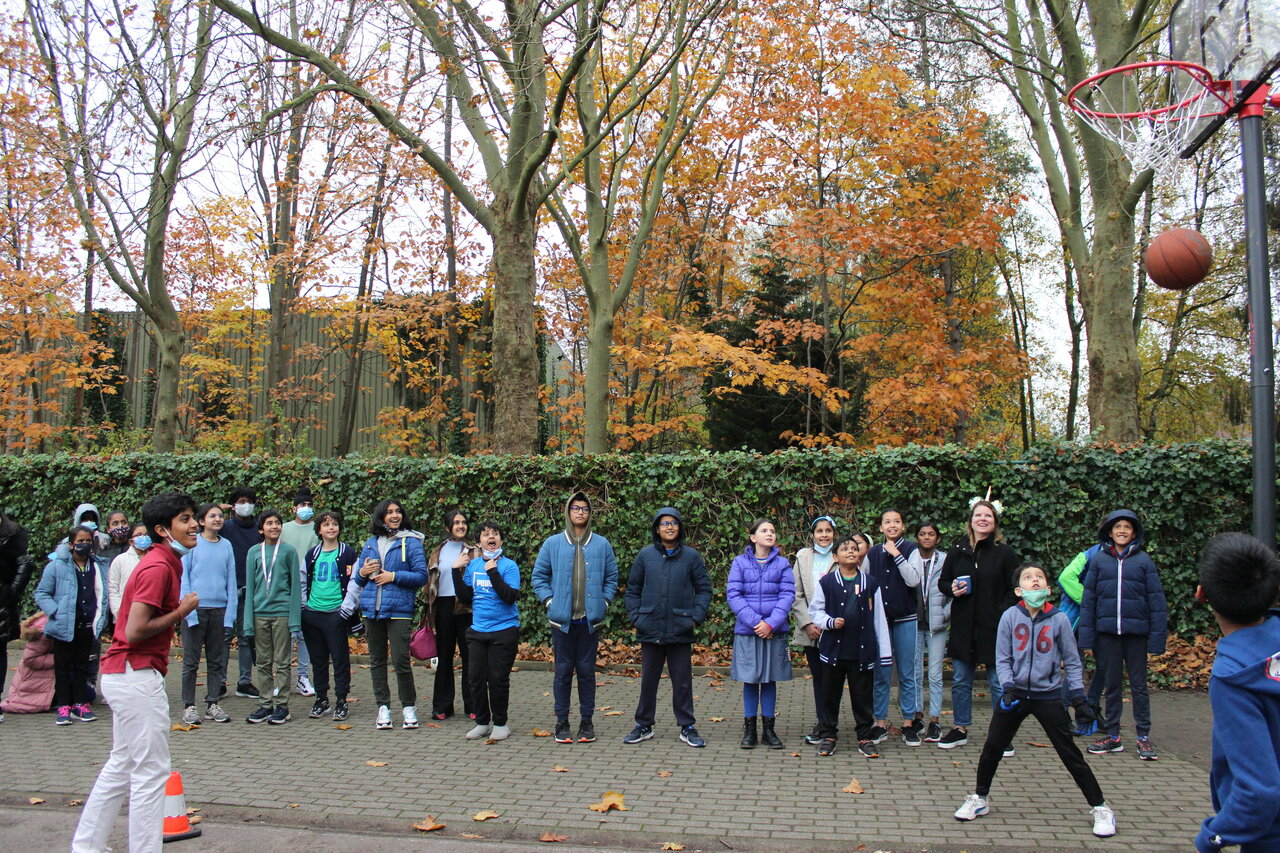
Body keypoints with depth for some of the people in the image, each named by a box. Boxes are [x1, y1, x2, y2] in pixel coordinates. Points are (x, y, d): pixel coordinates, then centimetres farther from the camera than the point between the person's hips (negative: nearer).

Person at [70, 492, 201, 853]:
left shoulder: (165, 563, 13)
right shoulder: (158, 568, -18)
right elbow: (135, 631, -24)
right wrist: (181, 612, -14)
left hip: (123, 675, 11)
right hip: (137, 677, -11)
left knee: (122, 765, 20)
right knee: (151, 771, -3)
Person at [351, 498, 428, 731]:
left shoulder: (411, 542, 0)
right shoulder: (371, 543, 14)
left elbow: (421, 576, -6)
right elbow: (358, 580, 19)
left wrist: (394, 576, -13)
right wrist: (363, 572, -3)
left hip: (399, 611, -5)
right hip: (372, 610, 5)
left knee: (401, 660, -8)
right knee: (376, 660, 9)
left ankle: (408, 707, 7)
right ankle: (383, 707, 18)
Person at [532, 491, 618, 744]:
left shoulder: (602, 544, 5)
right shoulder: (553, 543, 2)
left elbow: (611, 578, 13)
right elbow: (539, 576, 8)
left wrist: (604, 602, 3)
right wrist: (549, 601, -1)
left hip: (590, 619, 1)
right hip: (562, 619, -1)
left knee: (587, 671, 6)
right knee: (563, 671, 5)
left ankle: (587, 721, 17)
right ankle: (562, 722, 15)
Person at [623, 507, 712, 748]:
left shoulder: (691, 556, 1)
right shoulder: (645, 555, 4)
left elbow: (704, 589, 6)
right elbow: (632, 589, 10)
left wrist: (696, 617, -5)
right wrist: (635, 617, 0)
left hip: (680, 631, -1)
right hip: (650, 630, 1)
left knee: (683, 681, 6)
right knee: (648, 680, 10)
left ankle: (687, 728, 18)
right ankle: (644, 726, 23)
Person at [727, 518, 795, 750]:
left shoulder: (782, 564, 5)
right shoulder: (740, 562, 2)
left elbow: (788, 595, -3)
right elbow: (733, 594, -6)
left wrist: (771, 623, -15)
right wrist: (755, 621, -16)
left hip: (775, 632, 1)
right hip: (747, 631, -1)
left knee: (770, 679, 8)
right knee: (750, 680, 5)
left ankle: (768, 729, 18)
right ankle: (749, 730, 15)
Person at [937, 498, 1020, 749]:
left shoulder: (1004, 553, -1)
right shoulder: (957, 551, 7)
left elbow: (1014, 590, -1)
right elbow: (942, 582, 15)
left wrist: (1004, 615, -14)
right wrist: (952, 589, -7)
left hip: (994, 627, -3)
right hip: (963, 626, 3)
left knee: (998, 682, 2)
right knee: (960, 681, 11)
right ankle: (960, 729, 24)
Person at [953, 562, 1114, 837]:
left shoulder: (1058, 619, -6)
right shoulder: (1010, 617, -6)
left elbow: (1072, 662, 3)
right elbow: (1002, 659, -1)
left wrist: (1079, 697, -1)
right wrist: (1008, 688, -13)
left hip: (1048, 696, -1)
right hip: (1015, 694, 1)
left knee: (1069, 753, 2)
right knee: (992, 747, 5)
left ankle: (1100, 807, 18)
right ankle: (980, 798, 24)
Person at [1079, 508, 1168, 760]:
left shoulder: (1143, 560, 0)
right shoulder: (1099, 560, 3)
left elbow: (1156, 599, -1)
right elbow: (1088, 598, 4)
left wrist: (1157, 636, -7)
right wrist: (1087, 634, -2)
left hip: (1136, 632, -1)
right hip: (1107, 632, 2)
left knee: (1139, 685, 7)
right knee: (1112, 685, 11)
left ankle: (1143, 737, 16)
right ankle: (1112, 736, 19)